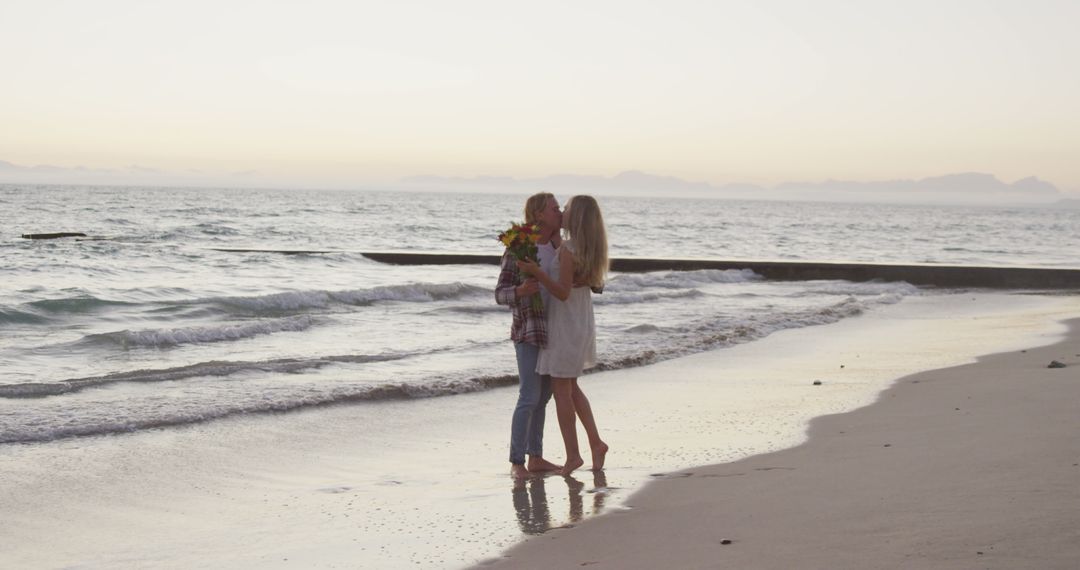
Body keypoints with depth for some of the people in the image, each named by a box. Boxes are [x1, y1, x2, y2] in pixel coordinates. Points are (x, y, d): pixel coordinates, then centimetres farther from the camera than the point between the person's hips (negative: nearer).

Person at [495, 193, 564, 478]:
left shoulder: (556, 246, 8)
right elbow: (501, 294, -12)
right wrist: (520, 291, -33)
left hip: (551, 329, 7)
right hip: (528, 329, -7)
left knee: (542, 396, 11)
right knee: (529, 397, -11)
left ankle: (535, 458, 19)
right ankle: (517, 462, -3)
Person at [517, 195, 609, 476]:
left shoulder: (567, 249, -20)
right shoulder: (589, 249, 6)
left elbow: (563, 292, -23)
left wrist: (537, 272, -33)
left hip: (566, 326, -9)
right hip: (583, 324, 9)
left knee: (561, 390, 0)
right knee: (571, 388, 19)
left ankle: (573, 454, 2)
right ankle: (596, 443, 15)